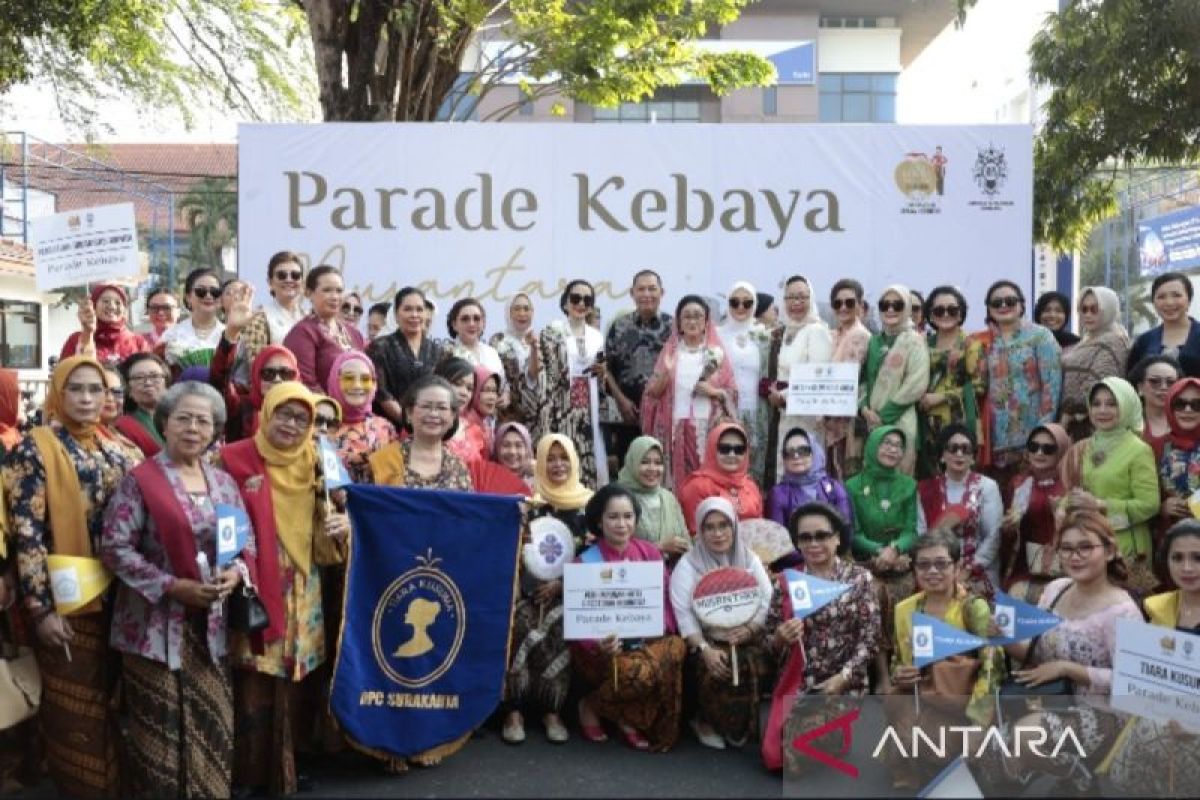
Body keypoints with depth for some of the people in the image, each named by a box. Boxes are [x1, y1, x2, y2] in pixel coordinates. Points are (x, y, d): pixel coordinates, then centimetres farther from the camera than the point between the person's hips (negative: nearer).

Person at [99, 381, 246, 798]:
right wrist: (173, 586, -18)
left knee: (213, 725, 10)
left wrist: (234, 571, -6)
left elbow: (247, 539, 15)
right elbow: (115, 547, -12)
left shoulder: (224, 482, 9)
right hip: (156, 623, -5)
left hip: (210, 623, 5)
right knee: (160, 729, 3)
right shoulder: (140, 480, -7)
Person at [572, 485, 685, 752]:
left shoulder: (649, 553, 6)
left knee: (676, 647, -28)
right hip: (604, 650, -4)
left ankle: (627, 719, -9)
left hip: (648, 642, 4)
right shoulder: (585, 563, -5)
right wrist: (598, 644, -31)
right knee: (641, 671, -34)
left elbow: (668, 602, 5)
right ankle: (591, 705, -2)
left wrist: (659, 627, -17)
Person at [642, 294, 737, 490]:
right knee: (679, 478, -2)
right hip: (677, 427, 1)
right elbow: (654, 392, 4)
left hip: (709, 427, 0)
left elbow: (732, 392, 6)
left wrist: (713, 391, -12)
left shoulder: (716, 352, 7)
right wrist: (666, 372, -13)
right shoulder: (670, 351, 9)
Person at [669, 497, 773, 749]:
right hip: (706, 639, -2)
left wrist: (749, 629, -17)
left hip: (746, 639, 2)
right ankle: (707, 722, -3)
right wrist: (704, 648, -23)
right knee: (714, 670, -31)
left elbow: (767, 603, 3)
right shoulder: (687, 565, 1)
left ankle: (743, 726, -2)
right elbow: (683, 613, -9)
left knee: (757, 666, -26)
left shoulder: (750, 560, 10)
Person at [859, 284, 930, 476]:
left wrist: (885, 414, -12)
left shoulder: (914, 342, -2)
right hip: (872, 422, 5)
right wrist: (864, 407, -5)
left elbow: (917, 385, -12)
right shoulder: (874, 342, 15)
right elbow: (862, 378, 14)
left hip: (901, 422, -5)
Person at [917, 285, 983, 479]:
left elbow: (977, 385, -4)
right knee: (927, 475, 1)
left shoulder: (971, 343, 4)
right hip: (928, 422, 4)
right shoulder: (925, 343, 15)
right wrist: (921, 397, -2)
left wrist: (942, 397, -10)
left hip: (959, 421, -4)